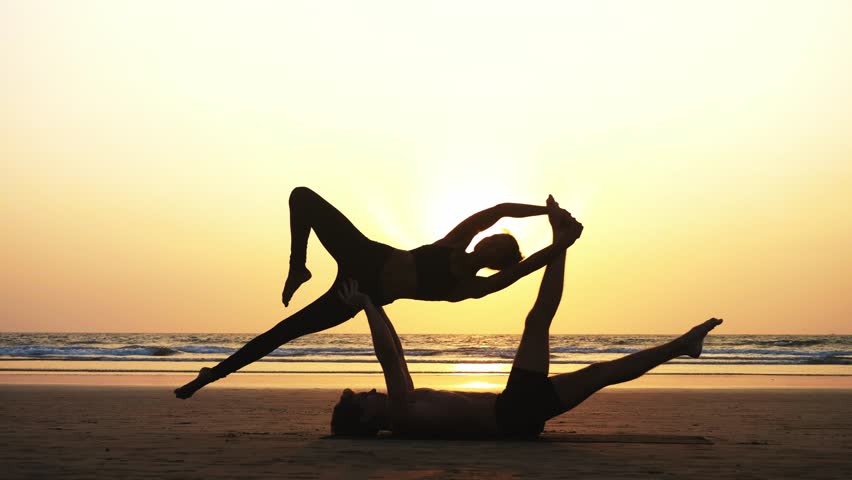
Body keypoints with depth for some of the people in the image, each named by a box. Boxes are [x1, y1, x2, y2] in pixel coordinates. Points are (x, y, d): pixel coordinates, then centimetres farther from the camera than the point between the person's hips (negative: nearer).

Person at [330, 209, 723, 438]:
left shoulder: (403, 413, 12)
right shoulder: (402, 416, -16)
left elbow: (394, 352, 20)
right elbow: (389, 358, -27)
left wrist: (376, 305, 17)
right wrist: (367, 308, -23)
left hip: (516, 415, 10)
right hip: (513, 413, -10)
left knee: (602, 372, 13)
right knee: (537, 321, -8)